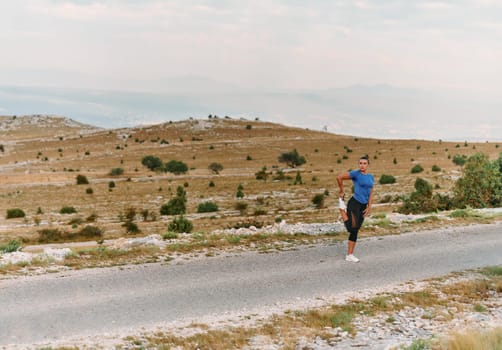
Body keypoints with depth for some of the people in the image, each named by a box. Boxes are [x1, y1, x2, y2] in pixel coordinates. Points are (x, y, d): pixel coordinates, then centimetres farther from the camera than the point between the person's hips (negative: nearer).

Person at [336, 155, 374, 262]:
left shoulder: (371, 177, 11)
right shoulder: (355, 174, -9)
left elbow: (371, 193, 13)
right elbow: (339, 177, -12)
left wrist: (369, 207, 3)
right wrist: (342, 191, -1)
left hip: (363, 206, 6)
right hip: (354, 203, -6)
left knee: (355, 231, 9)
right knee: (353, 228, -21)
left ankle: (349, 255, 15)